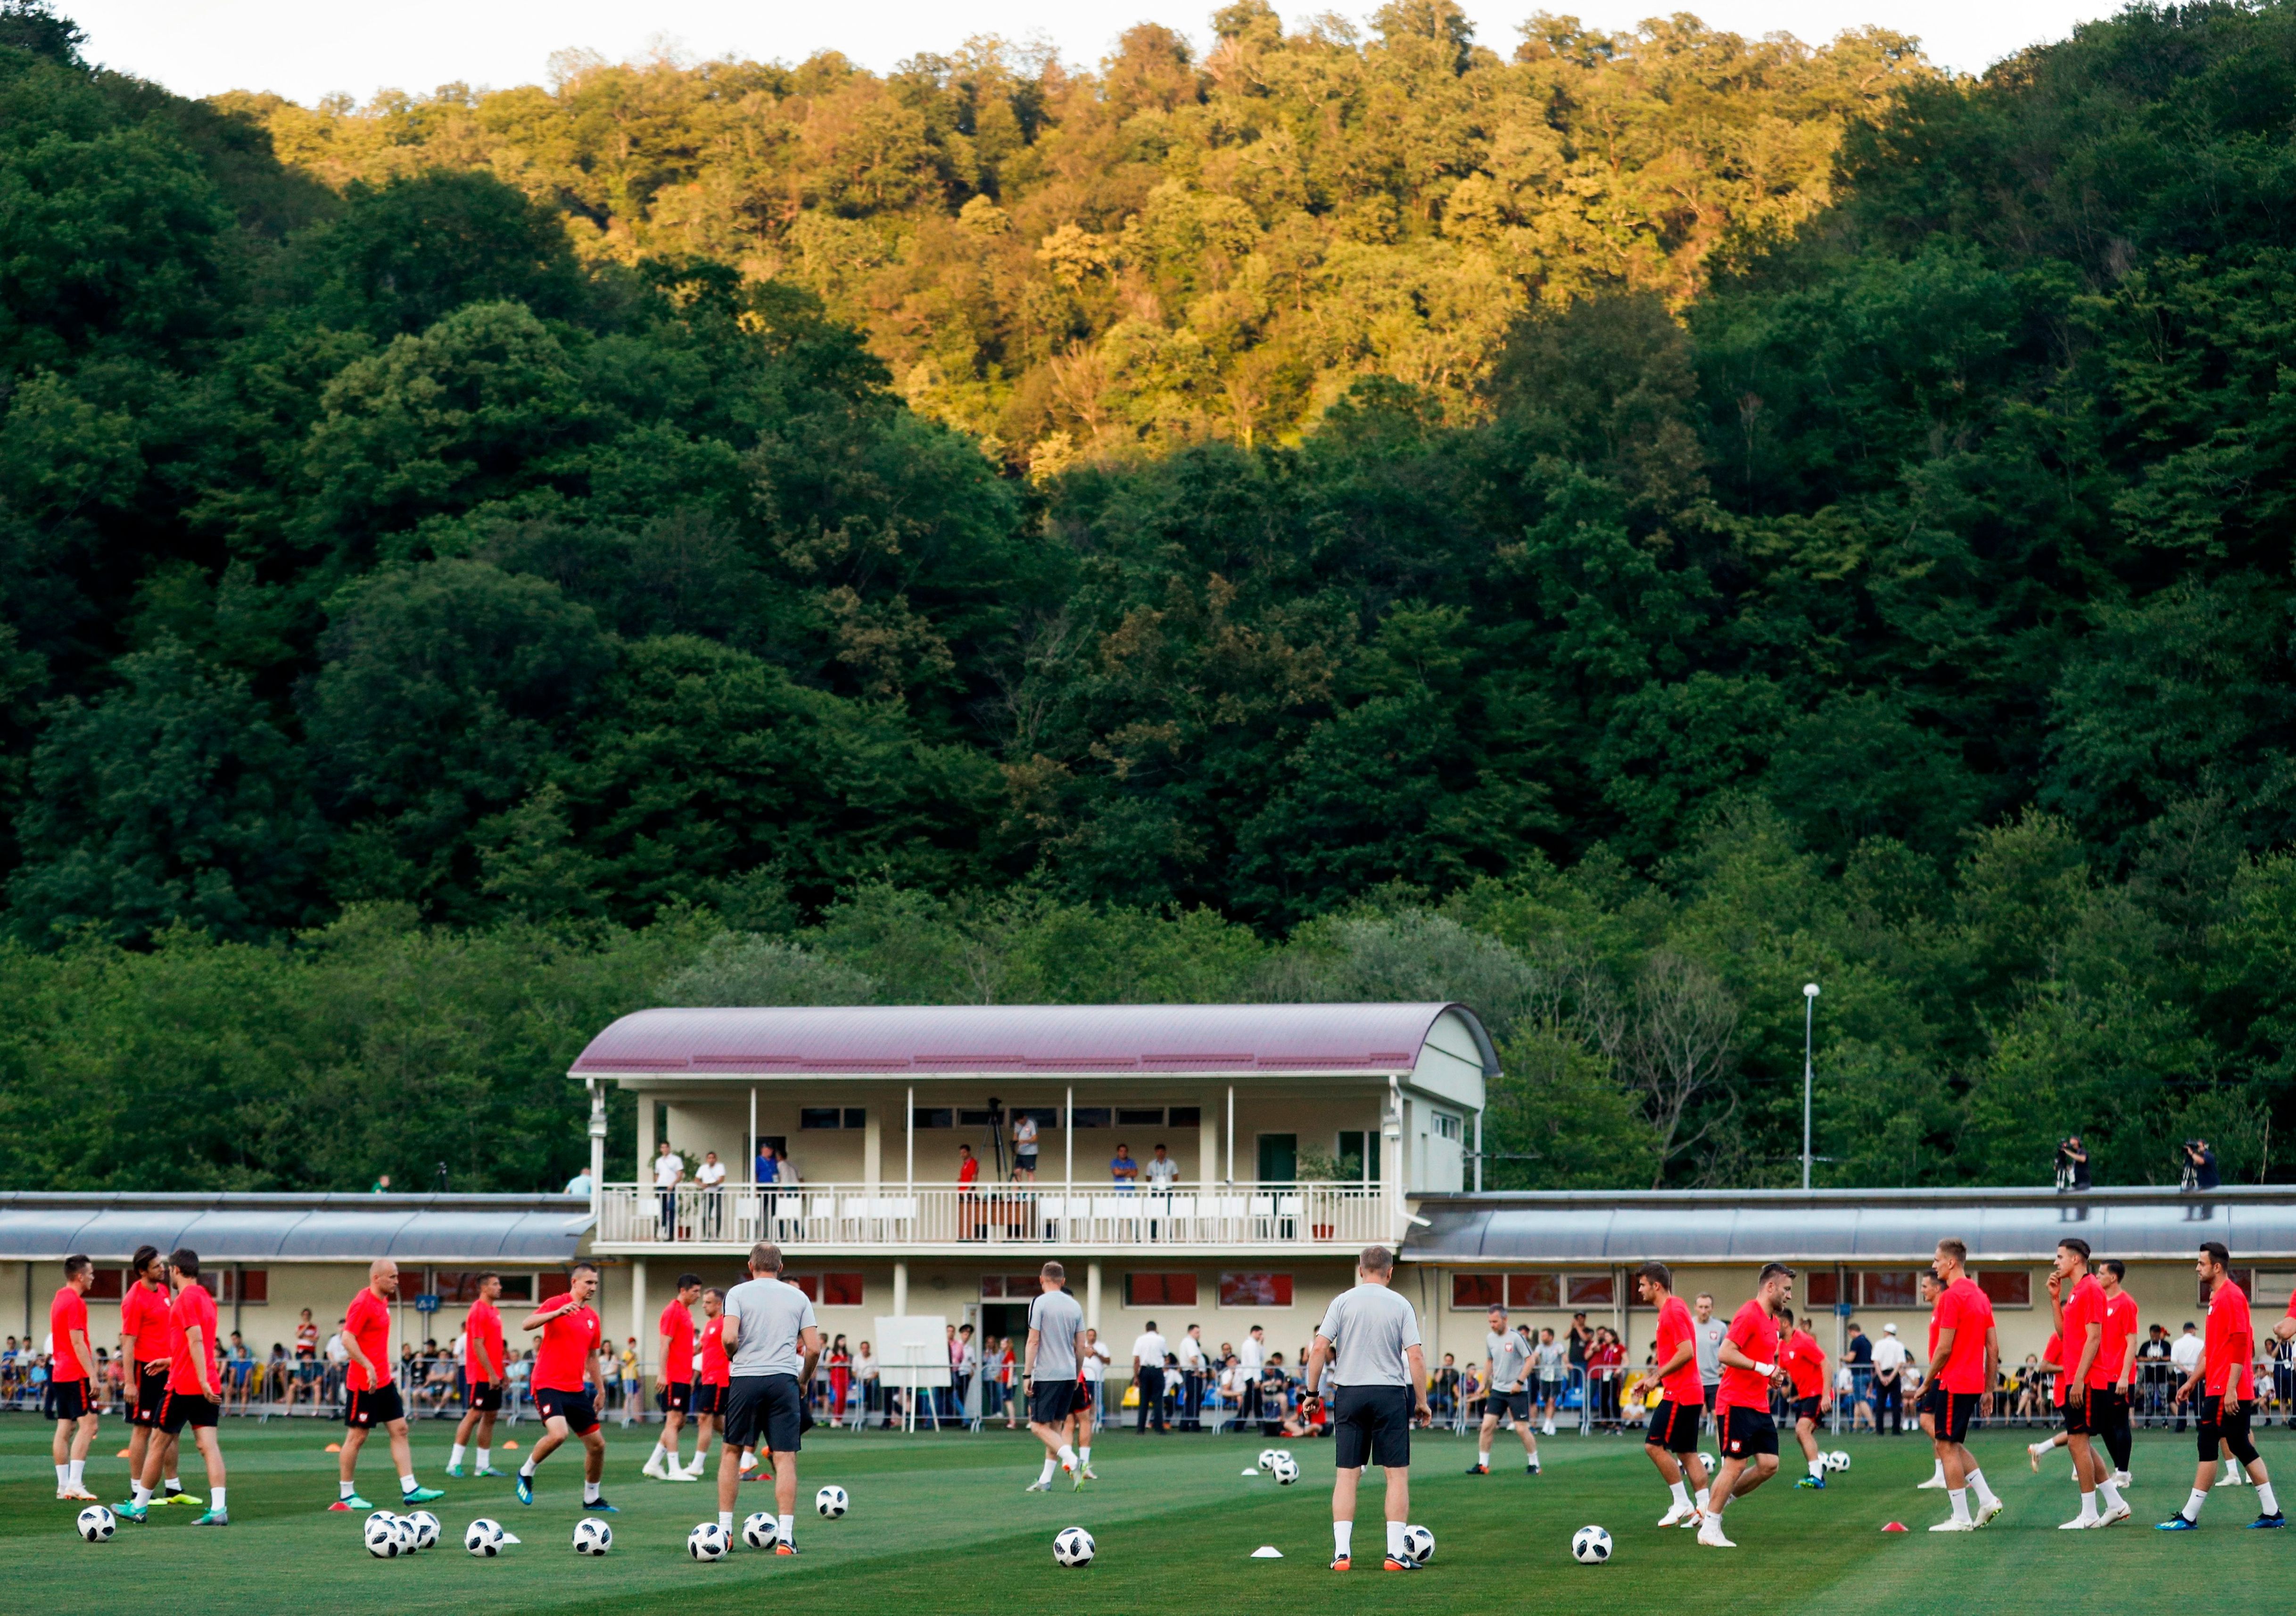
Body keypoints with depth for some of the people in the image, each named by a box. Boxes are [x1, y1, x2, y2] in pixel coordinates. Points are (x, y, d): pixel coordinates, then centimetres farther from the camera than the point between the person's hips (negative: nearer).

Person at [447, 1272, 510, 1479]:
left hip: (493, 1376, 9)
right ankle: (454, 1463, -4)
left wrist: (503, 1372, 19)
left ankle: (484, 1465, 12)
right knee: (474, 1415, -8)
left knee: (490, 1416, 8)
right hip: (481, 1375, -9)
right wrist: (492, 1374, -20)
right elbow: (478, 1346, -18)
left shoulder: (494, 1312, 15)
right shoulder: (479, 1311, -13)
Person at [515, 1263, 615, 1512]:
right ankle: (526, 1472, -4)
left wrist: (601, 1390, 22)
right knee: (559, 1433, -29)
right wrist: (558, 1313, -36)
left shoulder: (592, 1317, 14)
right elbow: (527, 1324, -23)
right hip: (549, 1385, -7)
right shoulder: (556, 1305, -6)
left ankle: (592, 1498, 22)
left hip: (576, 1389, 7)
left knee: (597, 1445, 5)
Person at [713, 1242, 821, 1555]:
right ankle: (786, 1537, -8)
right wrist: (804, 1381, 18)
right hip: (784, 1380, 1)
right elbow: (813, 1348, 3)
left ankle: (724, 1529, 14)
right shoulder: (798, 1297, 9)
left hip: (745, 1379, -1)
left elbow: (728, 1337, -12)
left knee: (731, 1452, 14)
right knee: (785, 1458, 0)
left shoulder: (738, 1293, 2)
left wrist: (734, 1356, 10)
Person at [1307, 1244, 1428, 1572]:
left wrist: (1313, 1391, 3)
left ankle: (1342, 1552, 0)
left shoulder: (1343, 1302, 1)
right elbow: (1416, 1356, -5)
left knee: (1347, 1474, 4)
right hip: (1391, 1394, -1)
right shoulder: (1400, 1305, 0)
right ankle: (1396, 1552, 0)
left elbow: (1319, 1349, -6)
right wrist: (1422, 1402, 2)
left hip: (1349, 1393, 1)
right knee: (1397, 1473, 4)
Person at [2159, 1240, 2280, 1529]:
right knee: (2242, 1448, 11)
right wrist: (2193, 1381, 24)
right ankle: (2272, 1513, 12)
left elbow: (2240, 1345, -19)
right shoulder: (2218, 1297, 18)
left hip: (2226, 1393, -10)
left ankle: (2189, 1516, -7)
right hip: (2217, 1389, 10)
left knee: (2208, 1448, -8)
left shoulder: (2232, 1297, -13)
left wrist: (2231, 1389, -22)